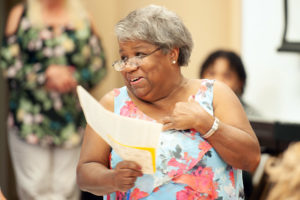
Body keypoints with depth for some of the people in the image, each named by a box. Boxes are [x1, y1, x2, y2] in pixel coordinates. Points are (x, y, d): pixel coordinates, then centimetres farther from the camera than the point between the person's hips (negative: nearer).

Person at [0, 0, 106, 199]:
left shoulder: (84, 18, 9)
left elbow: (99, 66, 6)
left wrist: (74, 78, -12)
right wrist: (47, 74, -12)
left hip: (71, 121, 2)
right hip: (30, 120, -1)